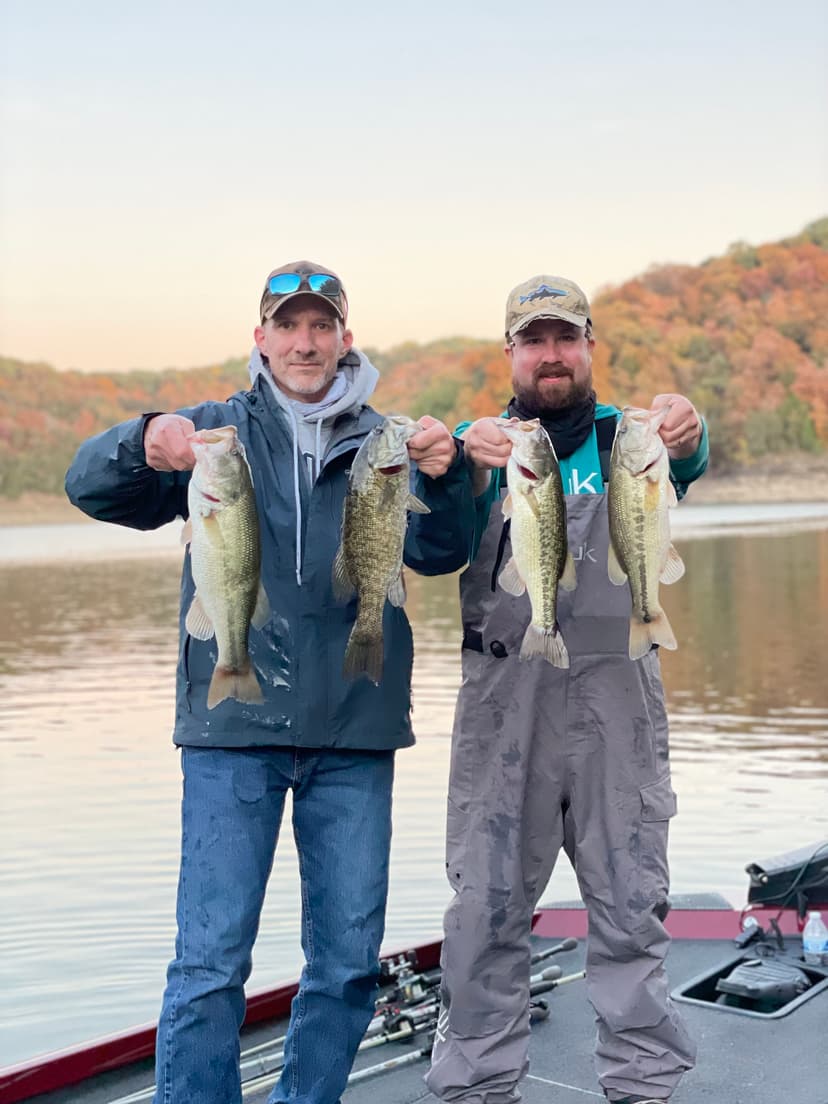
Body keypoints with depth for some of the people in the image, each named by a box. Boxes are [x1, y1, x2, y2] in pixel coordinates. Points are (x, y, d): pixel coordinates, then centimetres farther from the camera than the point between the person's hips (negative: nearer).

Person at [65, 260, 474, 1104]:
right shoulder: (216, 432, 6)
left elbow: (438, 552, -6)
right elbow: (90, 486, -6)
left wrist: (443, 478, -27)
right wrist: (144, 444, -28)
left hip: (354, 731, 2)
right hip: (232, 726, -2)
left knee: (349, 956, 9)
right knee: (210, 958, -3)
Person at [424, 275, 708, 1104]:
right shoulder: (482, 444, 12)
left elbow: (683, 463, -13)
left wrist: (684, 434, -38)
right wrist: (466, 458, -32)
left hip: (616, 693, 0)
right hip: (503, 696, 0)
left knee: (631, 900, 5)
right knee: (485, 904, 3)